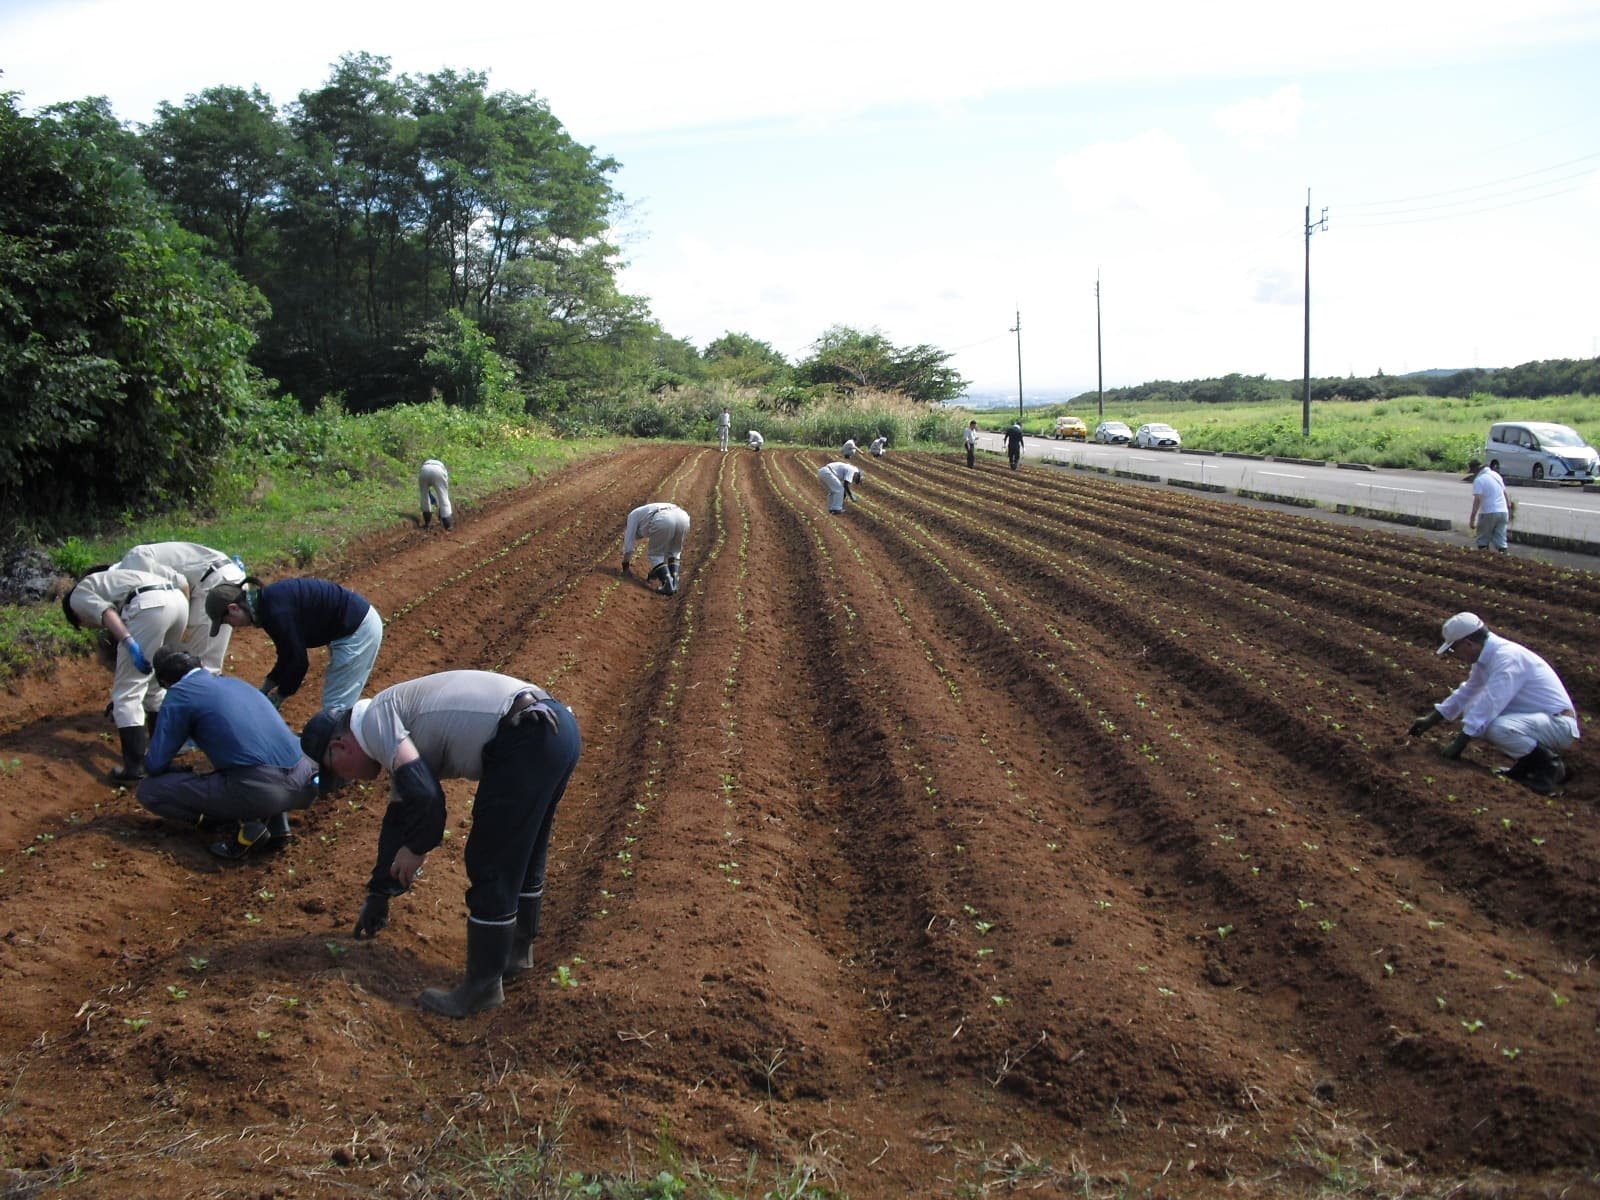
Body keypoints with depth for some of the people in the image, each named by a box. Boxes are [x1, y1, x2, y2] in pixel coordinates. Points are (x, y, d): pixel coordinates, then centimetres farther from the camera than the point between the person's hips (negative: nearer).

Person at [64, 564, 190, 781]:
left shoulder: (78, 596, 19)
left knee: (126, 693, 0)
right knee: (154, 681, 26)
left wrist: (129, 643, -14)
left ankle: (134, 766, -4)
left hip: (149, 606, -8)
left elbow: (107, 613, -3)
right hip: (178, 600, 8)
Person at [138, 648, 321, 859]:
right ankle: (277, 823, 17)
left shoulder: (179, 694, 7)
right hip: (303, 783, 6)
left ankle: (246, 825, -1)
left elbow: (155, 765, 6)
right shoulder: (234, 682, 26)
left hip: (259, 790, -6)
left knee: (148, 791, 8)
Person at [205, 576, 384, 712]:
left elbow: (298, 660, -17)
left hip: (358, 630, -10)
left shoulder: (275, 611, -22)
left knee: (336, 706, -3)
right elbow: (288, 654, 17)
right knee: (340, 705, 16)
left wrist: (278, 697, -4)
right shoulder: (268, 600, 8)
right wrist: (266, 688, 14)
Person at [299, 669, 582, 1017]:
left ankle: (482, 988, 11)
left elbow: (424, 796, -12)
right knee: (521, 858, 26)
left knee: (490, 869, 0)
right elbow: (399, 815, 39)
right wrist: (378, 893, 46)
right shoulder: (400, 727, 29)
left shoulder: (374, 719, 1)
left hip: (526, 740, -10)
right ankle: (517, 952, 43)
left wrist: (416, 848, 7)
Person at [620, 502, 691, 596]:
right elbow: (661, 550, 51)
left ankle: (668, 584, 1)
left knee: (655, 554, 16)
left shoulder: (633, 515, 31)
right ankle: (674, 582, 15)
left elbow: (628, 542, 26)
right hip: (683, 517, 6)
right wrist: (652, 574, 59)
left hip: (664, 520, -6)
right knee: (673, 552, 30)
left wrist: (625, 567, 34)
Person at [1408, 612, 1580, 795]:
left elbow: (1490, 703, -28)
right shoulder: (1487, 657, 6)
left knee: (1497, 728, -32)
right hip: (1534, 718, 10)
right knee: (1472, 712, 6)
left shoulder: (1508, 657, -24)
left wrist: (1459, 742, -24)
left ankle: (1548, 764, -8)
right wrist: (1431, 719, 25)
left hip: (1558, 723, -10)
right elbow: (1466, 692, 21)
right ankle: (1530, 761, 10)